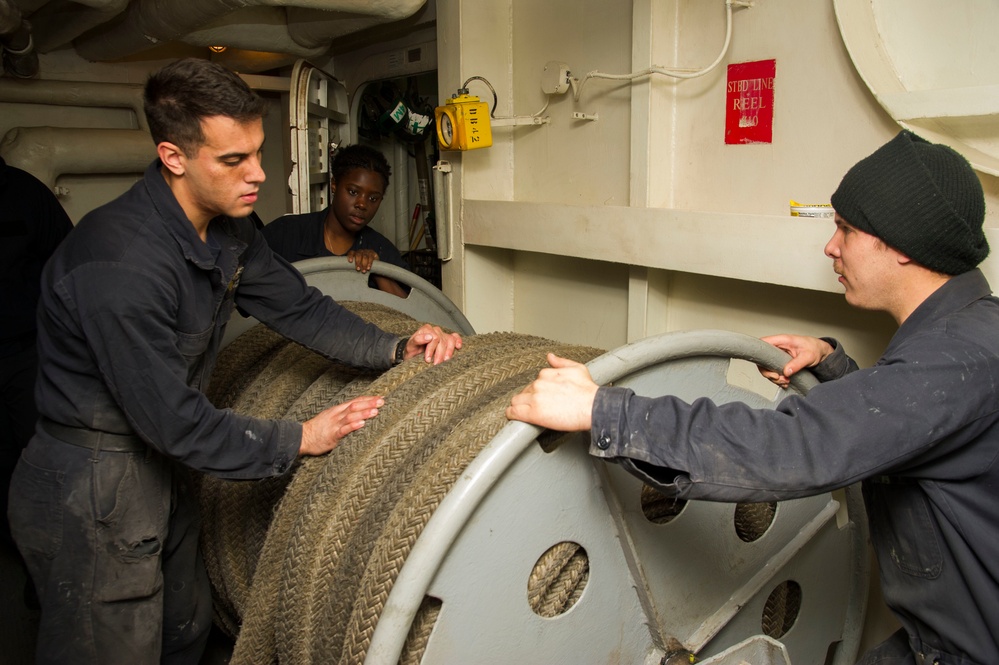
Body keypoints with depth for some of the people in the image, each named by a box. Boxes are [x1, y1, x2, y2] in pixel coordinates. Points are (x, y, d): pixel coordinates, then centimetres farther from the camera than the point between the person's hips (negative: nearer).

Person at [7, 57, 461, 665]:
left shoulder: (228, 230, -3)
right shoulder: (120, 265, -31)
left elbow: (298, 306, 5)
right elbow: (173, 420, -27)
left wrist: (396, 350, -9)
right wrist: (299, 440, -18)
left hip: (158, 468, 9)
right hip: (88, 493, -8)